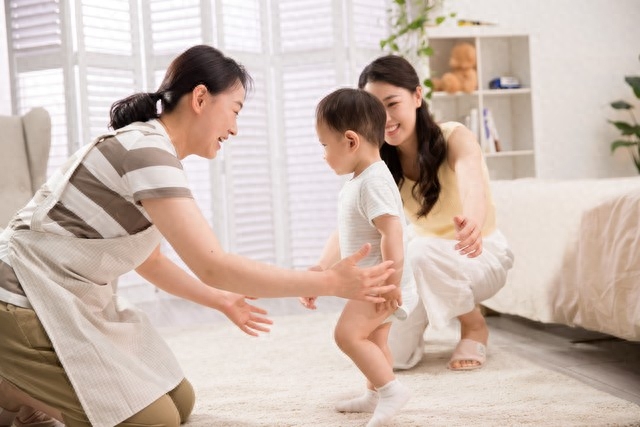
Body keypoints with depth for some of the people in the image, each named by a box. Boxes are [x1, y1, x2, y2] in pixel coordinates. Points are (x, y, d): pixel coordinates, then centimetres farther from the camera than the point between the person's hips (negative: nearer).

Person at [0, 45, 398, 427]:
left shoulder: (148, 146, 9)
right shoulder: (146, 148, -22)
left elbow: (150, 260, 20)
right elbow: (213, 266, -28)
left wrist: (223, 301, 21)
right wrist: (331, 282, -25)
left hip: (74, 300, 10)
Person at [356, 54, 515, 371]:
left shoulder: (454, 137, -23)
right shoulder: (378, 163, -11)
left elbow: (473, 186, -45)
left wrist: (473, 222, -70)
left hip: (482, 254, -3)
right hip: (429, 267, 4)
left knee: (421, 252, -36)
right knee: (390, 355, -18)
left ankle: (474, 327, -9)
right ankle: (421, 315, 16)